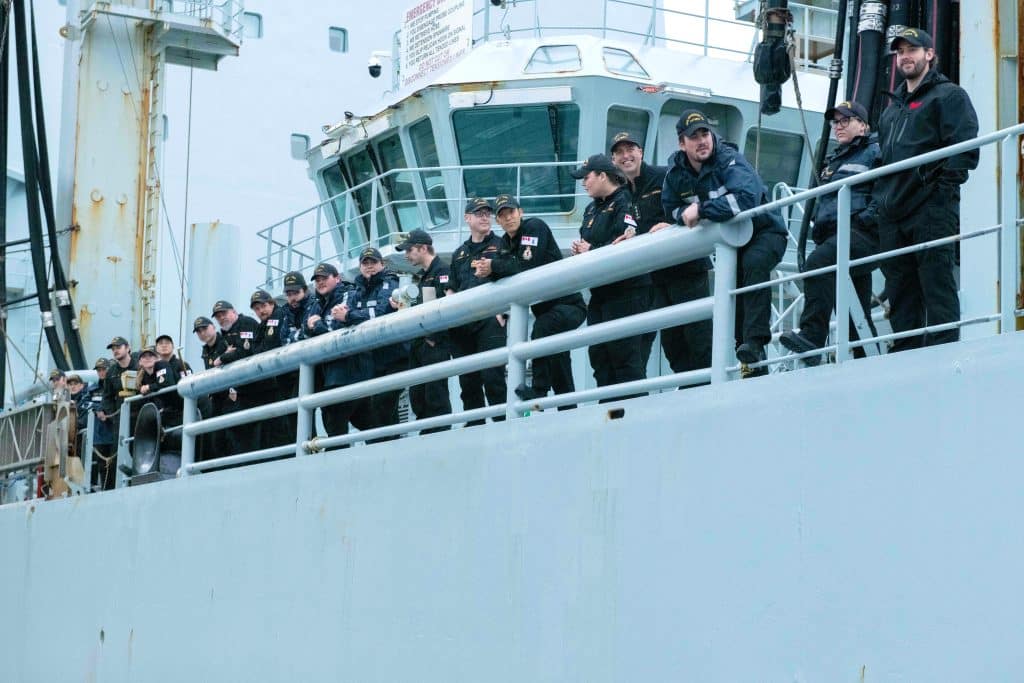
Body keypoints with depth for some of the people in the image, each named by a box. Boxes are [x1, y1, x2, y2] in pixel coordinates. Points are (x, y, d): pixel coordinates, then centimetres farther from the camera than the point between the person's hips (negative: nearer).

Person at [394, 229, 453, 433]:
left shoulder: (441, 271, -11)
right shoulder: (423, 275, 20)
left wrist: (434, 338, -18)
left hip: (435, 344, -10)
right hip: (420, 343, 10)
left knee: (436, 393, -9)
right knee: (417, 394, 9)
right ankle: (426, 434, 15)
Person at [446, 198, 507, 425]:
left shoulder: (500, 246, 7)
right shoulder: (459, 253, 22)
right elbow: (451, 289, 23)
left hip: (490, 320, -5)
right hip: (462, 324, 5)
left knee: (492, 376, -13)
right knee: (468, 380, 5)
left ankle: (502, 422, -11)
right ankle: (473, 425, 10)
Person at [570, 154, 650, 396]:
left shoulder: (624, 203, -9)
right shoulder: (592, 210, 20)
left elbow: (627, 245, -20)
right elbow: (584, 243, 19)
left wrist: (591, 251, -11)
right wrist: (579, 249, -5)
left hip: (625, 292, -9)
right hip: (599, 292, 9)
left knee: (624, 354, -10)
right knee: (599, 355, 8)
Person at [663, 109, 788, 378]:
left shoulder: (729, 160, -25)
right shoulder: (676, 171, -5)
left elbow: (747, 197, -42)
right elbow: (671, 206, 11)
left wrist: (701, 209, -41)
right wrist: (686, 215, -13)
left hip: (765, 231, -7)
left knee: (754, 263, -36)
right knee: (732, 287, 7)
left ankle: (755, 340, -41)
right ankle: (754, 364, 18)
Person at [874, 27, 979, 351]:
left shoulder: (949, 95, 3)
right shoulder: (893, 107, 27)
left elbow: (965, 146, -8)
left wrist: (944, 189, -15)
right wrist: (882, 197, 16)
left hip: (932, 207, -8)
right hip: (893, 213, 8)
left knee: (936, 282, -12)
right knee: (900, 288, 5)